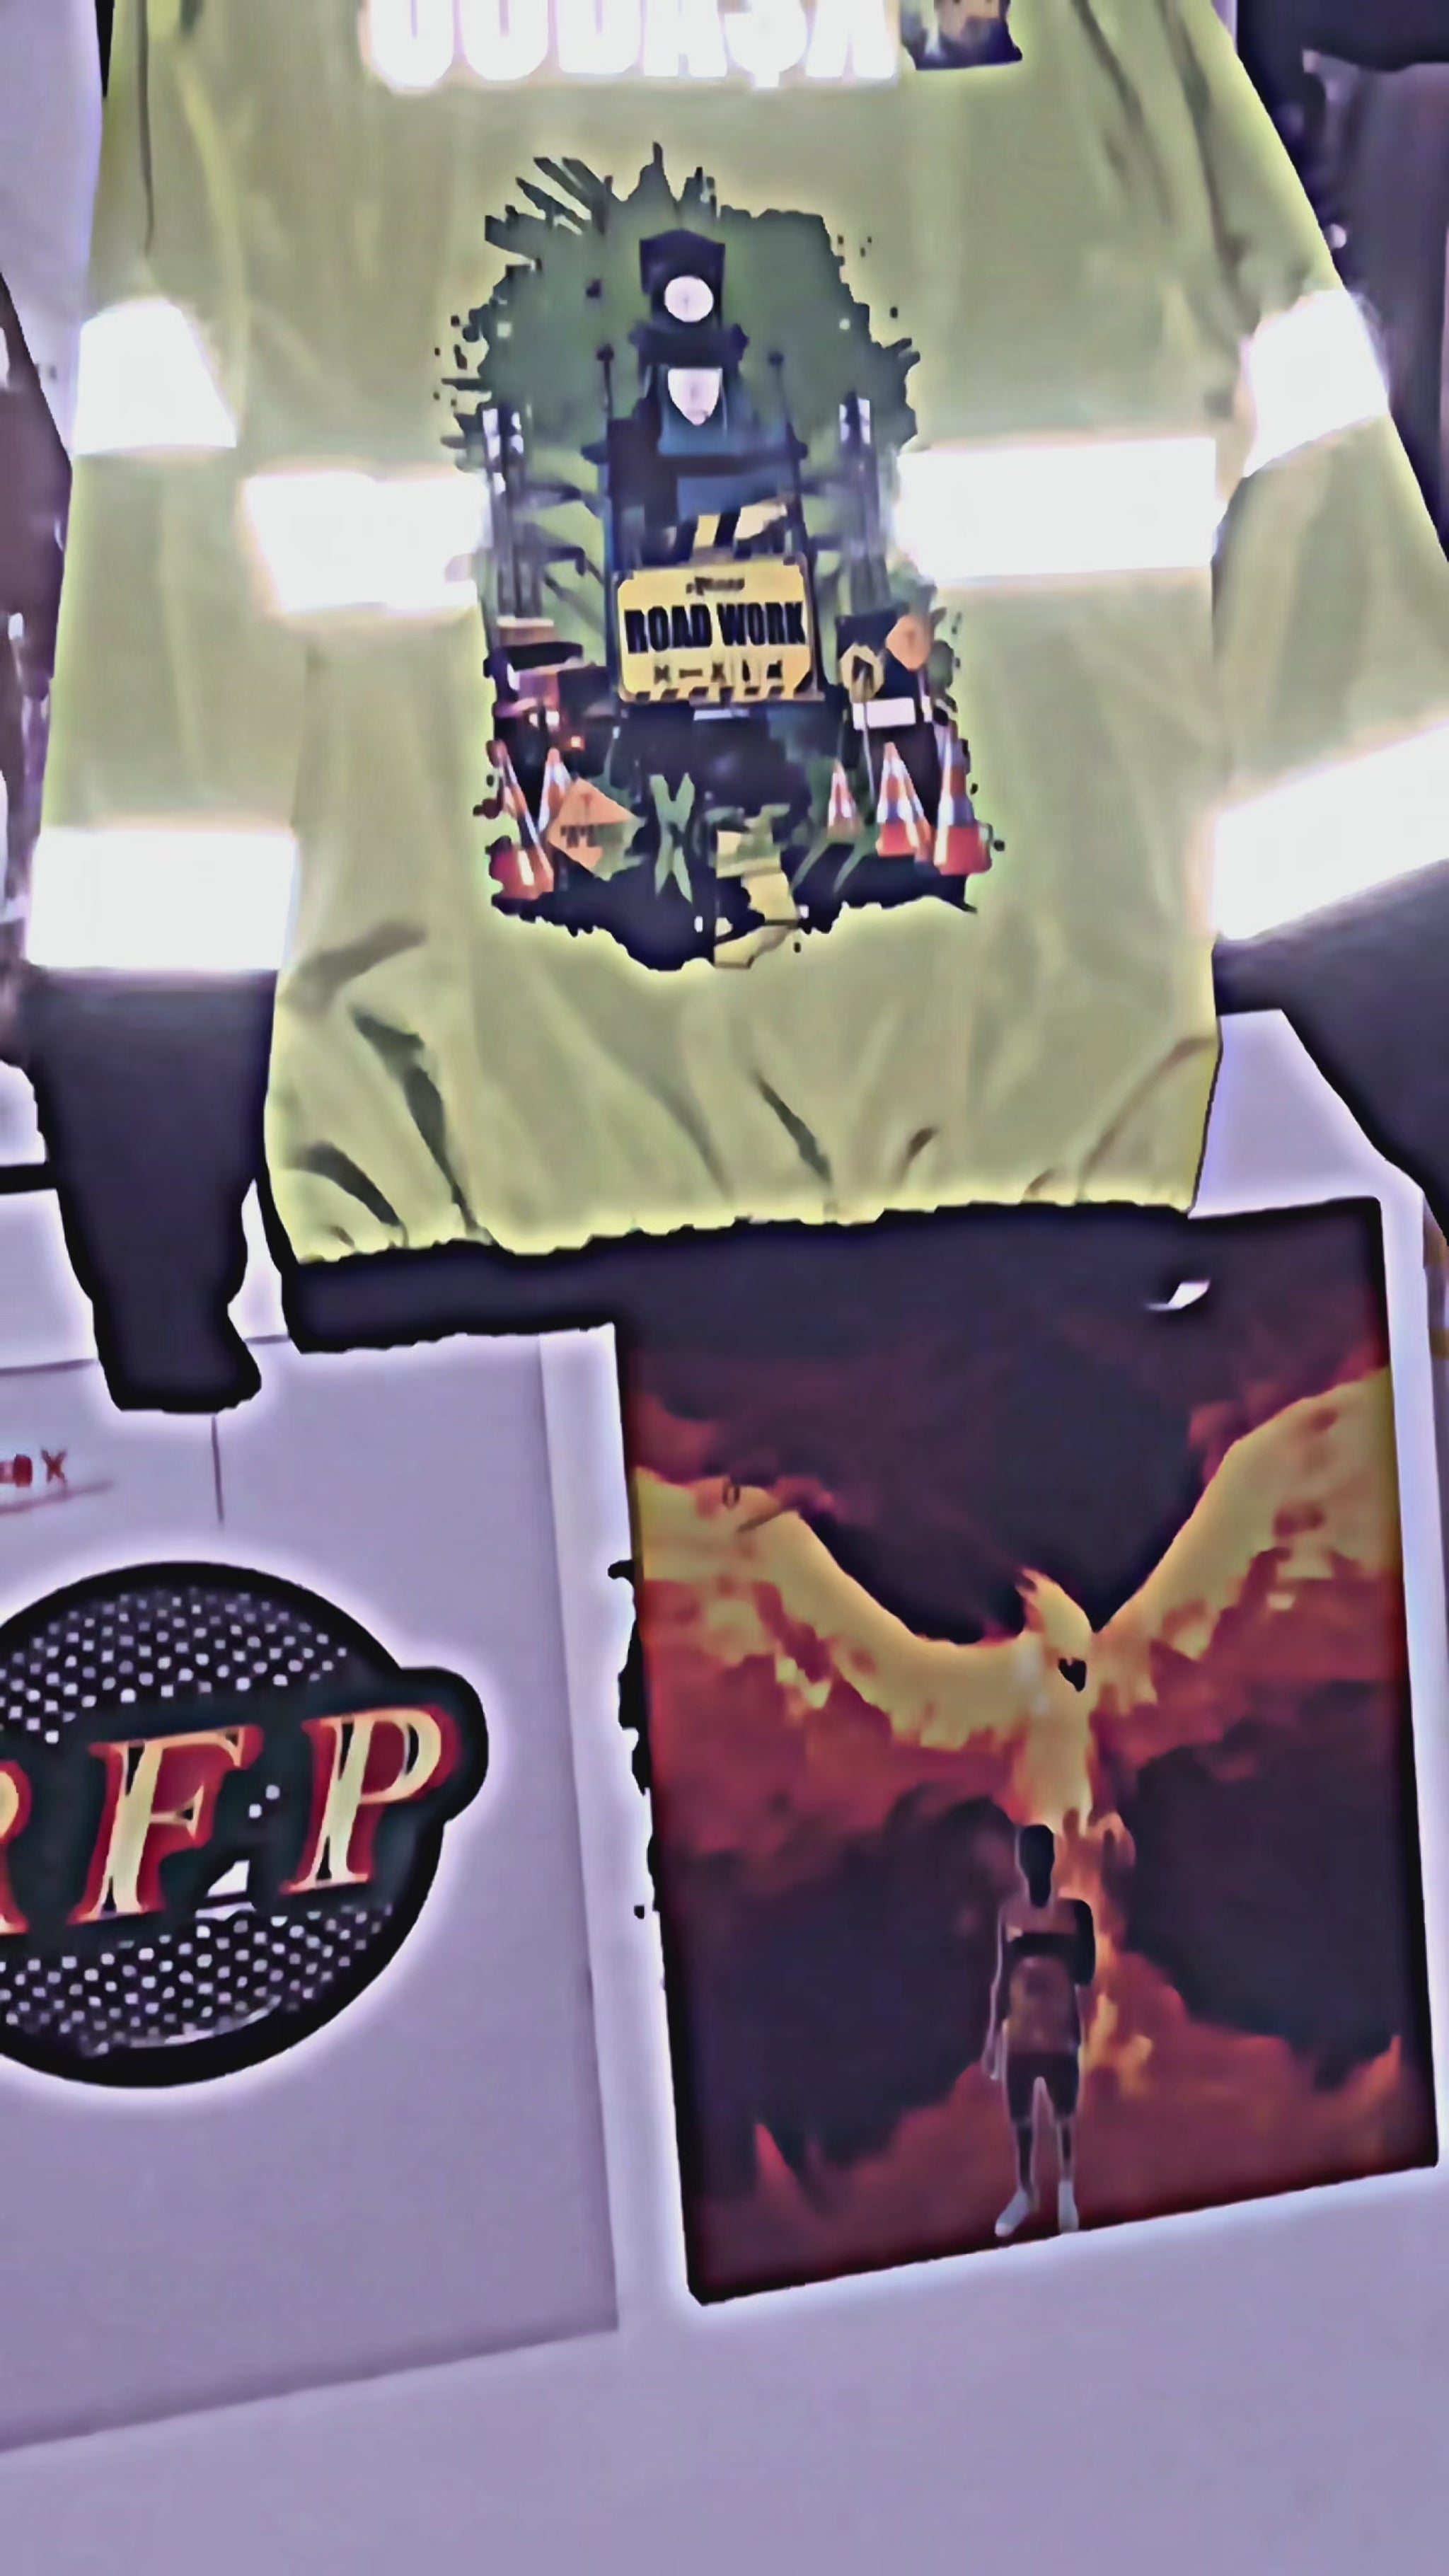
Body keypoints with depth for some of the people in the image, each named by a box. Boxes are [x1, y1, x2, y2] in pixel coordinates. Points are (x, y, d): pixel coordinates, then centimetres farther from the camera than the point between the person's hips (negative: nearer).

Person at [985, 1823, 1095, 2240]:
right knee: (1020, 2119, 7)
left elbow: (1086, 1974, -5)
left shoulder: (1075, 1910, -7)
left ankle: (1067, 2191, 24)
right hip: (1018, 2035, 2)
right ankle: (1025, 2193, 22)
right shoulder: (1009, 1911, 1)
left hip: (1060, 2035, -2)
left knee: (1065, 2115, 7)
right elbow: (1002, 1976, 7)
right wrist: (993, 2035, 9)